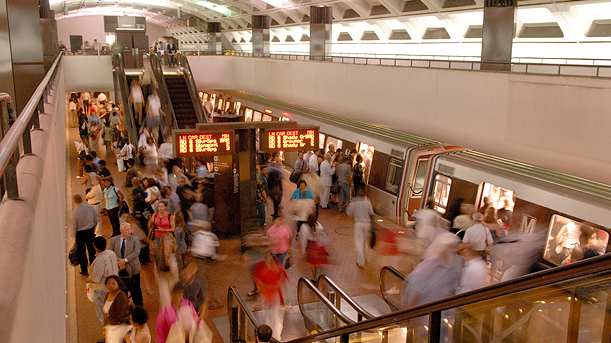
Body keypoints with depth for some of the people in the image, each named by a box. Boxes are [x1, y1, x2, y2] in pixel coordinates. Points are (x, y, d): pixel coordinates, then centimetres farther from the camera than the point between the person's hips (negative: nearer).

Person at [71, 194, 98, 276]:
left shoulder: (75, 211, -17)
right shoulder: (90, 207, -7)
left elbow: (74, 226, -10)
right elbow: (96, 219, 3)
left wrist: (74, 237, 0)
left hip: (80, 233, -4)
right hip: (90, 231, 4)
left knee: (81, 252, 10)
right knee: (92, 250, 18)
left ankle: (84, 270, 17)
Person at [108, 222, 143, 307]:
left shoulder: (135, 239, -1)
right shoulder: (113, 240, 3)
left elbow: (137, 252, -14)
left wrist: (125, 260, -23)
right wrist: (118, 262, -16)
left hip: (132, 269, -2)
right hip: (119, 270, 2)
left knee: (136, 290, 3)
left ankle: (139, 307, 18)